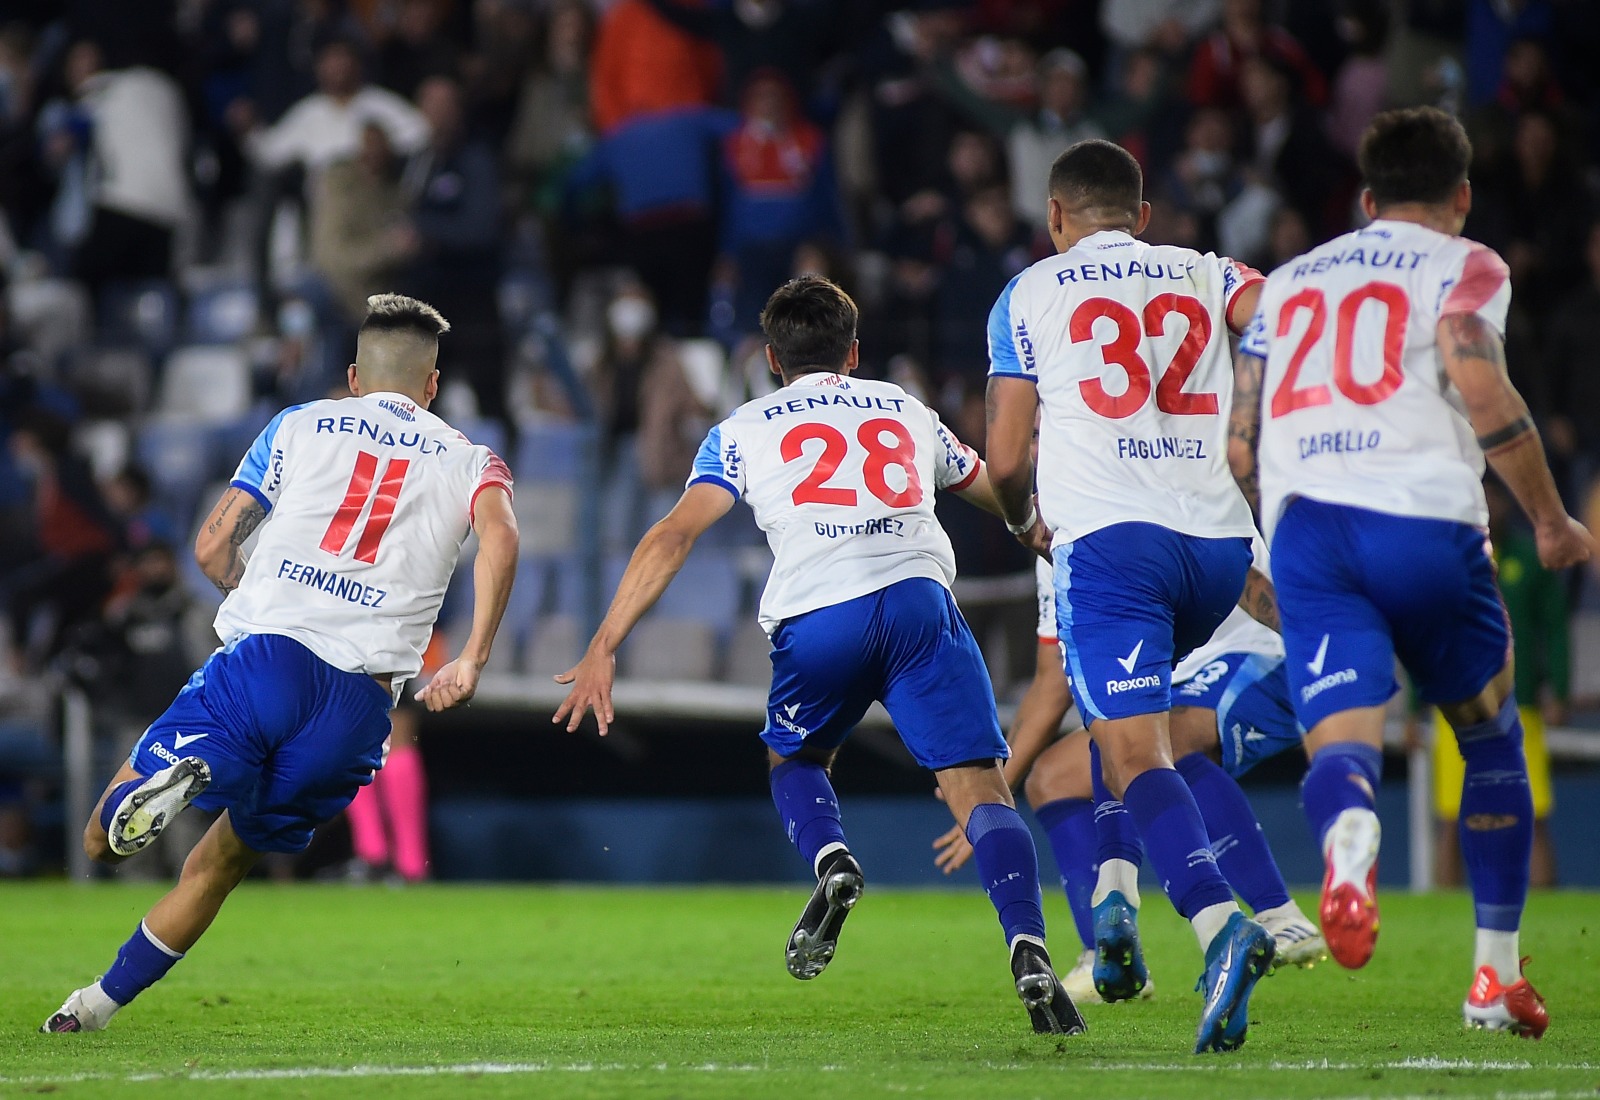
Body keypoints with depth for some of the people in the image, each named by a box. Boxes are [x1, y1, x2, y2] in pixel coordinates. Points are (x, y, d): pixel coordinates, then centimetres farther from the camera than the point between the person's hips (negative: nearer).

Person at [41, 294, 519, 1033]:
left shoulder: (301, 426, 19)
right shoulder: (469, 461, 18)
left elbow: (213, 547, 15)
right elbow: (500, 538, -5)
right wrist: (471, 661, -7)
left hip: (266, 660, -2)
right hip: (361, 703, 2)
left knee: (103, 840, 1)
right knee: (217, 867, 20)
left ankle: (180, 775, -32)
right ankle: (97, 1006, 17)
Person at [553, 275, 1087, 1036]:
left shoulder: (744, 431, 22)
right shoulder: (903, 410, 30)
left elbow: (672, 537, 8)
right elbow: (997, 492, 46)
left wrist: (603, 650, 5)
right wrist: (1058, 552, 67)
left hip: (818, 617, -1)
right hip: (918, 598, 1)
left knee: (793, 760, 26)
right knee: (978, 787, -4)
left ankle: (830, 862, -4)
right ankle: (1028, 950, -25)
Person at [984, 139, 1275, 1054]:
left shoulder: (1028, 296, 13)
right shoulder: (1205, 275, 19)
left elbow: (1006, 459, 10)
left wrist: (1025, 518, 31)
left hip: (1110, 539, -4)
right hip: (1220, 540, 4)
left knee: (1137, 755, -13)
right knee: (1118, 708, 29)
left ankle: (1220, 924, -36)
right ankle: (1115, 901, 16)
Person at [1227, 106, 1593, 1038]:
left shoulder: (1290, 281, 26)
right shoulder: (1463, 267, 10)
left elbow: (1240, 447, 21)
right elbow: (1479, 385, -9)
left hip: (1303, 525, 3)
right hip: (1423, 522, -3)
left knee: (1342, 740, -11)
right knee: (1492, 740, 17)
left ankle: (1348, 831, -49)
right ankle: (1497, 975, 16)